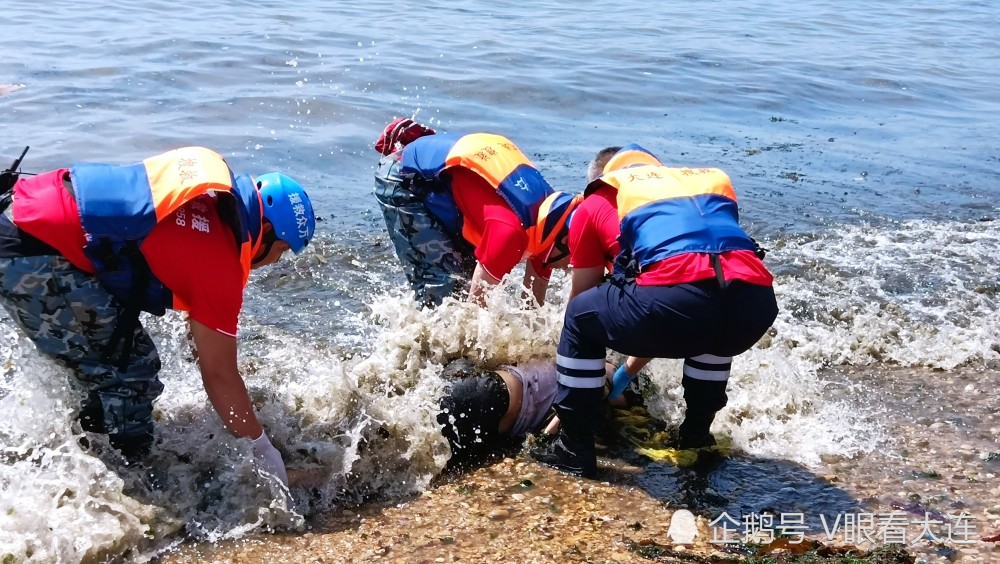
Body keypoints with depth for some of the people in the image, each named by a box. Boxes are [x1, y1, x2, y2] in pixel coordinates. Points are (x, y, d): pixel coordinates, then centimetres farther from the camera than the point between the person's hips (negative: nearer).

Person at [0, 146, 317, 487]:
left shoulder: (211, 204, 11)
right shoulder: (218, 263, -14)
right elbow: (218, 374, -6)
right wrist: (262, 447, 7)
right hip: (32, 253, -10)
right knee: (131, 373, -3)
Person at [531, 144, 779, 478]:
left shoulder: (600, 198, 26)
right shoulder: (713, 179, 38)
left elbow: (584, 303, 34)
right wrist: (627, 373, 56)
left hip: (680, 298, -4)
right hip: (756, 302, 5)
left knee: (580, 316, 24)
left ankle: (575, 449, 24)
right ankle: (696, 436, 44)